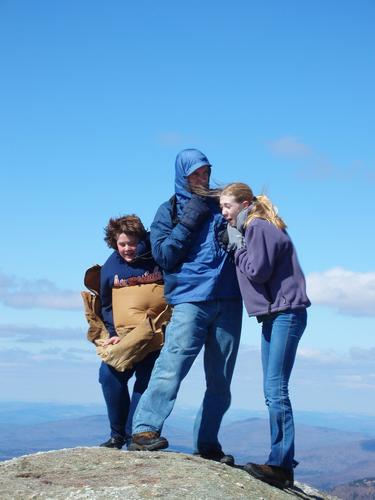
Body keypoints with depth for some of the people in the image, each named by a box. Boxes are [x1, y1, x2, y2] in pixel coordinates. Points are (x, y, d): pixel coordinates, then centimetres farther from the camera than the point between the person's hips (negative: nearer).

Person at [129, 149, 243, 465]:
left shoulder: (219, 205, 18)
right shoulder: (170, 210, 8)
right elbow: (163, 255, -4)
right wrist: (188, 223, -9)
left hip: (229, 301, 4)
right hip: (190, 299, -4)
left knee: (220, 380, 5)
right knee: (173, 364, -22)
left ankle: (208, 444, 12)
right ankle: (145, 431, -24)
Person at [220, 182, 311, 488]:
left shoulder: (259, 227, -10)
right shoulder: (253, 228, 20)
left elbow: (257, 270, -16)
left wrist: (238, 245, -5)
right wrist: (238, 243, 8)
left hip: (286, 312, -10)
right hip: (274, 314, 10)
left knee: (275, 389, -14)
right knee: (273, 391, 8)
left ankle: (281, 464, -16)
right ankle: (281, 463, 9)